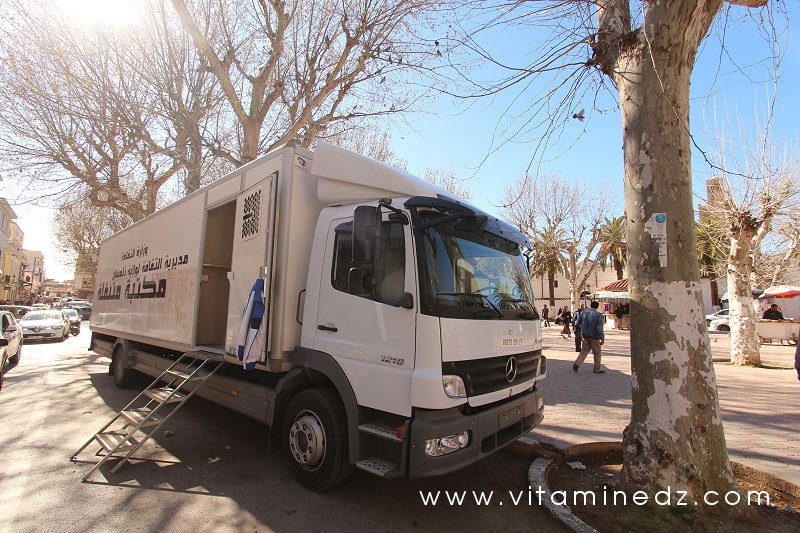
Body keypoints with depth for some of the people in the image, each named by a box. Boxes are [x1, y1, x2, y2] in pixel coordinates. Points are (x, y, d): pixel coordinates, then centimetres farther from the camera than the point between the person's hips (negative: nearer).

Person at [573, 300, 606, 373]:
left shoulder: (583, 312, 5)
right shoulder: (599, 315, -10)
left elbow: (577, 324, 6)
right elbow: (599, 328, -18)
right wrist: (602, 339, -13)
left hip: (584, 335, 4)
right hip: (594, 336, -4)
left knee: (584, 350, 14)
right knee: (597, 352, 11)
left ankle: (577, 364, -2)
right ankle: (597, 369, 17)